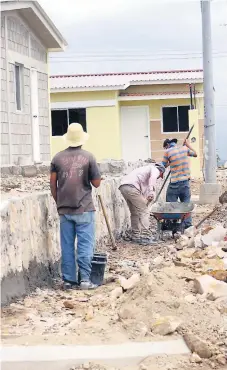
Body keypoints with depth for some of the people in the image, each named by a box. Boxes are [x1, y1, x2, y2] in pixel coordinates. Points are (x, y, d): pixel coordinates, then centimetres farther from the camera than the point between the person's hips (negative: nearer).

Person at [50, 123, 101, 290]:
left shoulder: (58, 157, 3)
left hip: (64, 209, 3)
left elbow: (53, 184, 5)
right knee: (85, 245, 1)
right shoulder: (88, 157, -5)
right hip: (84, 208, -3)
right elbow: (97, 183, -2)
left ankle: (68, 280, 12)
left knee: (67, 246, 8)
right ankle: (85, 279, 0)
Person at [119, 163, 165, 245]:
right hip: (132, 187, -8)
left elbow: (144, 189, 40)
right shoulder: (155, 170, 11)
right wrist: (151, 191, -26)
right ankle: (145, 237, -8)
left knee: (135, 213, 21)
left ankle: (135, 236, 27)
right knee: (144, 212, -3)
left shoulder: (147, 169, 37)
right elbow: (153, 178, -15)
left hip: (123, 187, 9)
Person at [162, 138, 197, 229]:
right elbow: (195, 154, 23)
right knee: (186, 203, 10)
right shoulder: (184, 148, 5)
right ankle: (188, 224, 11)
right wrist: (188, 145, 32)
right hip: (185, 181, 4)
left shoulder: (168, 152, -6)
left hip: (174, 183, -4)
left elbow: (163, 166, 2)